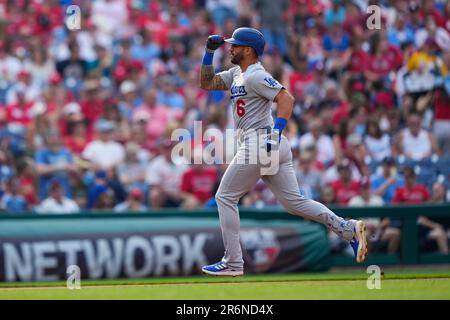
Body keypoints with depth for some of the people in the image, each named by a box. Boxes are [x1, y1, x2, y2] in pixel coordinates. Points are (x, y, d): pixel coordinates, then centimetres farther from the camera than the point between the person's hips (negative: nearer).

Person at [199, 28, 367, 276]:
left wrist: (276, 132, -30)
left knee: (225, 197, -1)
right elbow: (207, 83, 25)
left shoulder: (256, 76, -9)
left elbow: (286, 98, -20)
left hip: (259, 143, -10)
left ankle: (233, 263, -1)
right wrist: (209, 52, 14)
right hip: (274, 146, 10)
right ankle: (348, 229, -5)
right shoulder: (237, 74, 20)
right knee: (294, 202, 6)